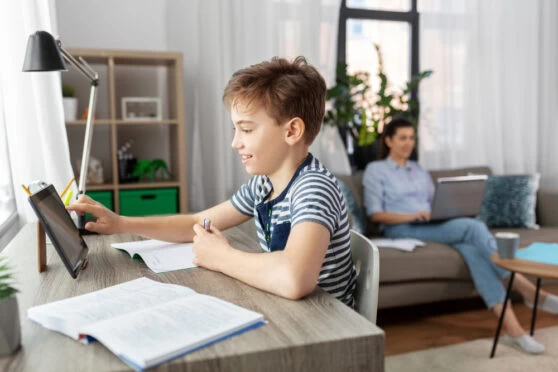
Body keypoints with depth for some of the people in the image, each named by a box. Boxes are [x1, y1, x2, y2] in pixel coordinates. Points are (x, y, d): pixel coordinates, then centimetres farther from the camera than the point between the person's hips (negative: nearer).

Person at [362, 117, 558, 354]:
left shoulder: (419, 171, 26)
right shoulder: (375, 170, 7)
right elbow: (375, 214, -3)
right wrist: (412, 216, -18)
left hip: (433, 227, 5)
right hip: (402, 230, -5)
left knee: (471, 249, -30)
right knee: (473, 227, -28)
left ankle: (512, 326, -37)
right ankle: (527, 289, -25)